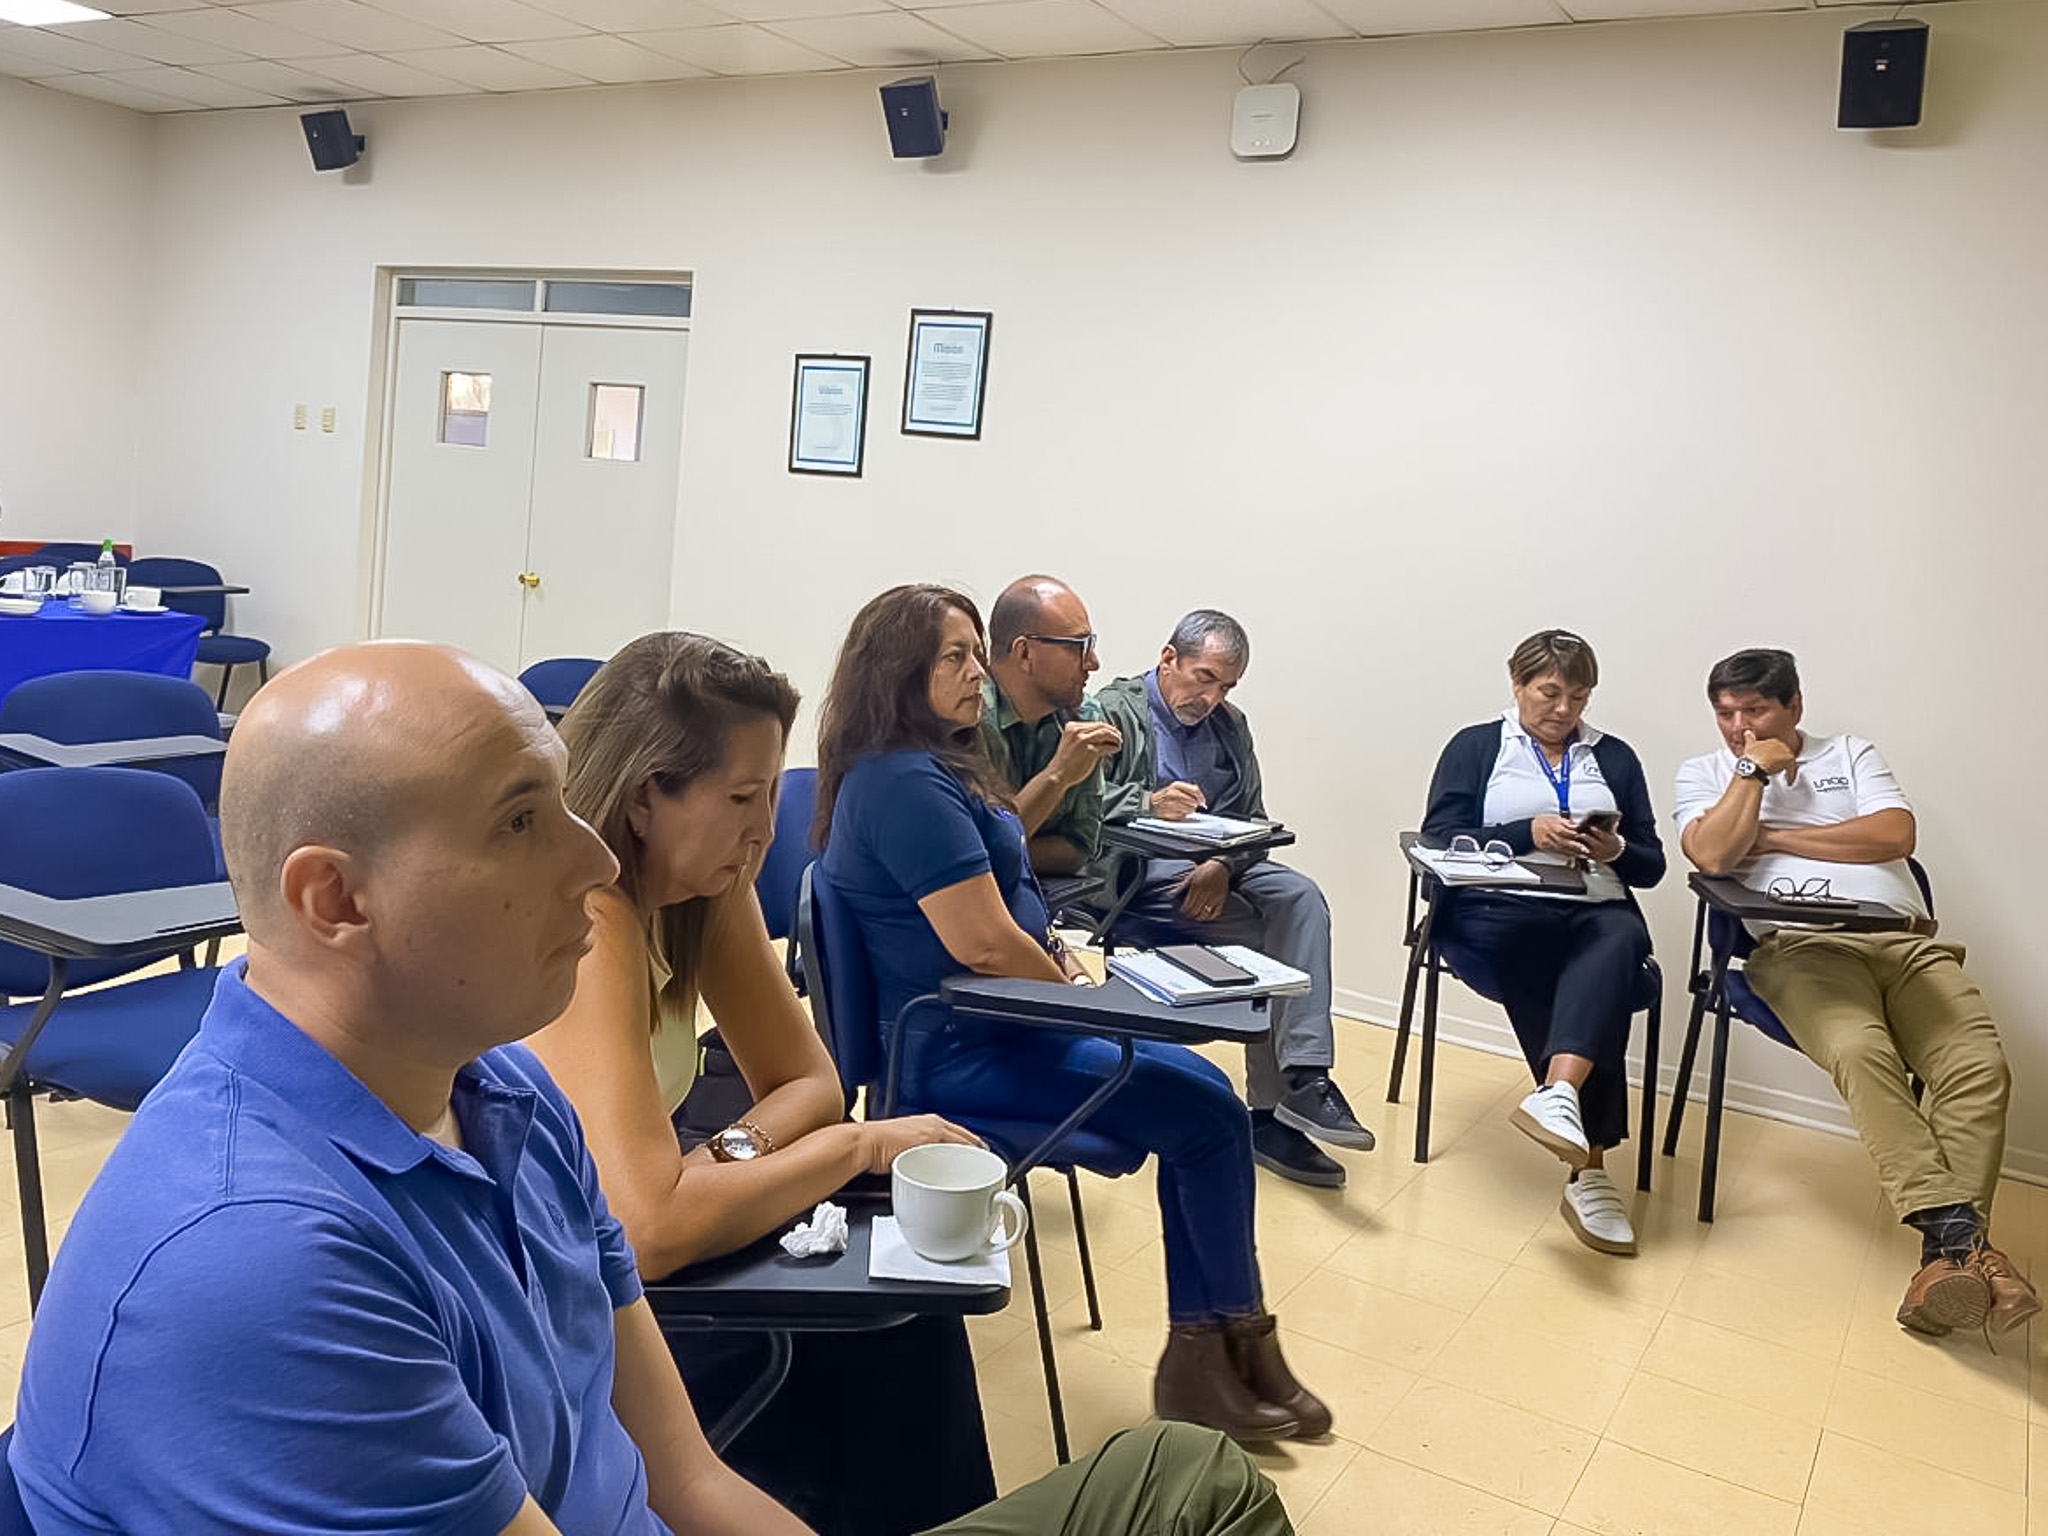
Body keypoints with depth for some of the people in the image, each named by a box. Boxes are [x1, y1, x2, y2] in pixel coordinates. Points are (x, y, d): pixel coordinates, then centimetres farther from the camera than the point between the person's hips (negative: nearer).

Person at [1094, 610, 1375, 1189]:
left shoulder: (1229, 724, 20)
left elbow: (1252, 819, 13)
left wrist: (1222, 865, -9)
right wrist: (1148, 803, -33)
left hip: (1218, 867, 6)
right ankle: (1277, 1105, -17)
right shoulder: (1113, 712, 1)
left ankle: (1303, 1076, -28)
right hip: (1141, 875, -6)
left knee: (1299, 896, -23)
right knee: (1265, 933, -23)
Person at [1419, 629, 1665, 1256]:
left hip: (1596, 909, 3)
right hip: (1497, 911, -2)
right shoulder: (1476, 747, 16)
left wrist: (1615, 850, -3)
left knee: (1621, 939, -35)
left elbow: (1652, 865, 20)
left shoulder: (1614, 758, 24)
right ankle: (1588, 1163, -37)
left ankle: (1559, 1094, -54)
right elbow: (1440, 838, 2)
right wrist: (1527, 834, -11)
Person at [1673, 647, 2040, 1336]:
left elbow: (1897, 836, 5)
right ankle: (1955, 1228, -35)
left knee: (1979, 1065, -24)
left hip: (1906, 940, 3)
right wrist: (1754, 769, 4)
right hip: (1800, 944, -2)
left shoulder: (1851, 754, 24)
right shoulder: (1704, 774, 19)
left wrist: (1774, 837, 4)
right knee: (1860, 1050, -34)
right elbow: (1713, 856, -1)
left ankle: (1948, 1252, -28)